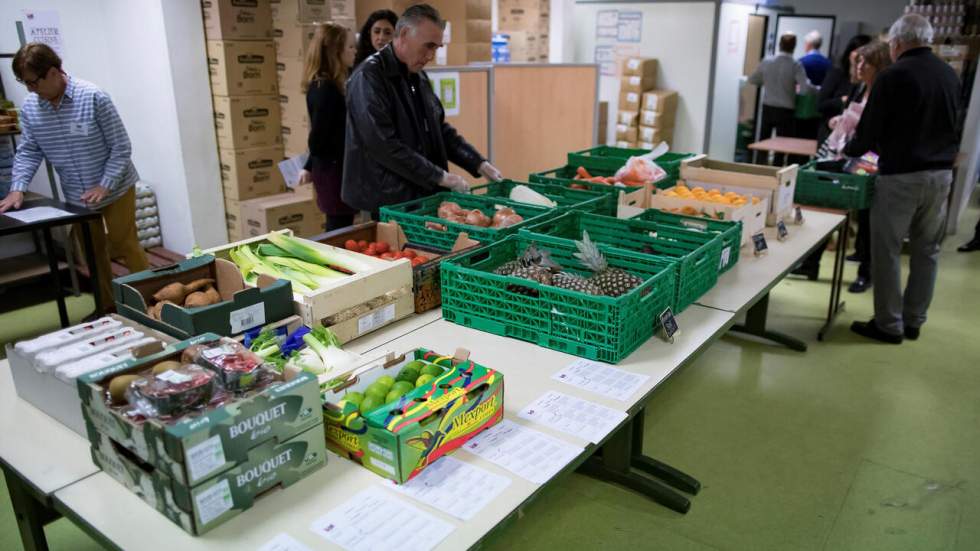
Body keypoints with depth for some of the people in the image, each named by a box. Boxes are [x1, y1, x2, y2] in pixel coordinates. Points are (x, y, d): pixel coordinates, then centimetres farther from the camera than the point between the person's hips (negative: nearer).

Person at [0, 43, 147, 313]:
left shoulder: (93, 97, -19)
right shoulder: (29, 107, -4)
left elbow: (121, 147, -16)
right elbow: (28, 152, 4)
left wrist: (104, 185, -20)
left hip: (114, 189, -5)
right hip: (77, 196, 5)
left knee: (125, 246, 2)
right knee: (91, 252, 13)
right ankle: (105, 306, 26)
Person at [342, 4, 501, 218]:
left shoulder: (419, 76, 12)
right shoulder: (369, 77, -15)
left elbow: (440, 129, 19)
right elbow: (383, 145, -24)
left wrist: (479, 164, 7)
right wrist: (440, 177, -20)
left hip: (423, 196, 8)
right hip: (387, 202, -8)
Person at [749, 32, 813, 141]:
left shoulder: (766, 62, -3)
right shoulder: (796, 66, -12)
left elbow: (752, 80, 10)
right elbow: (805, 89, -20)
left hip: (767, 108, 3)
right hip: (785, 111, -3)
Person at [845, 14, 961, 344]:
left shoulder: (894, 76, -12)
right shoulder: (950, 75, 9)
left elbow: (870, 129, -8)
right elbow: (948, 125, 18)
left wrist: (850, 151, 12)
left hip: (901, 175, -7)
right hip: (941, 173, 7)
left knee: (887, 251, 2)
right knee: (926, 250, 13)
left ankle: (889, 325, 8)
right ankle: (914, 321, 23)